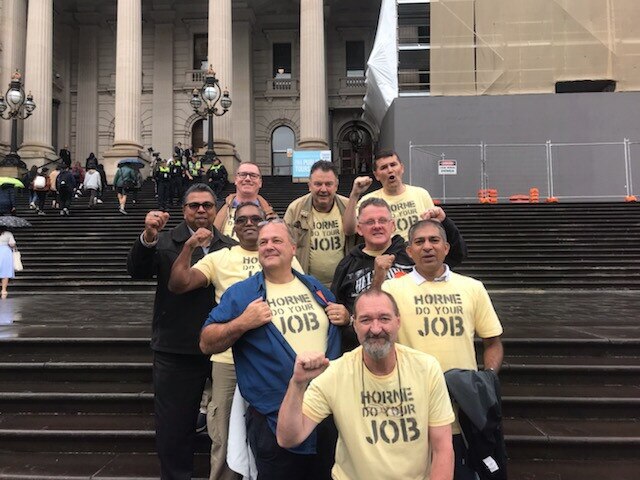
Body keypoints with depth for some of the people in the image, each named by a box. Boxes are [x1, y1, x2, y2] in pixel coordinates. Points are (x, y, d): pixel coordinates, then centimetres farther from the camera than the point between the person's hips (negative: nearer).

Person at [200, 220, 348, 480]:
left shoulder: (315, 287, 9)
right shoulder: (240, 293, -4)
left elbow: (333, 331, 22)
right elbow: (206, 343, -6)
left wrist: (346, 317, 0)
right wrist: (243, 323, -21)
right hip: (274, 420, -4)